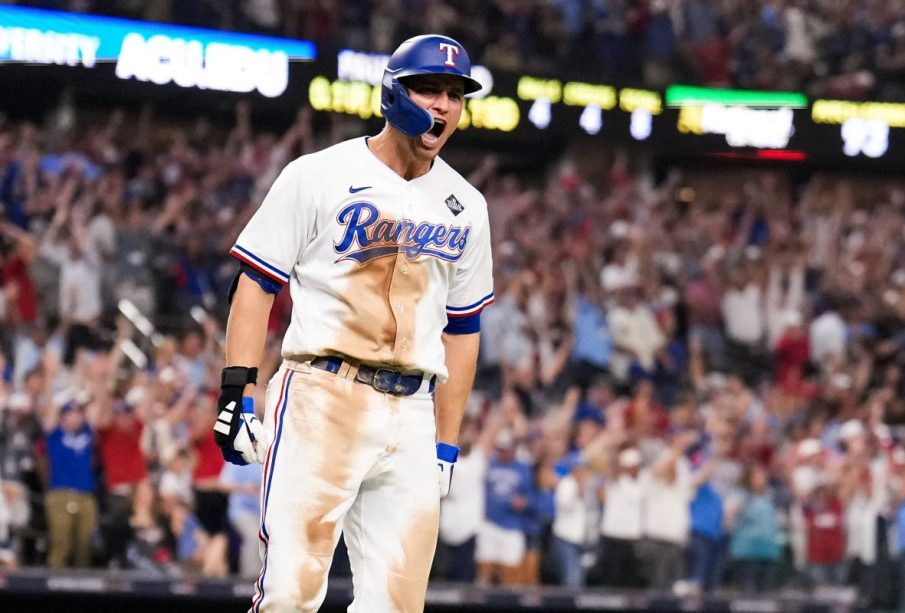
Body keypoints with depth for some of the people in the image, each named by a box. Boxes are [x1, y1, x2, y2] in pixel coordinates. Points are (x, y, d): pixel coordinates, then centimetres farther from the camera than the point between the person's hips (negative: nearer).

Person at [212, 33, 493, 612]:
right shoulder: (318, 176, 0)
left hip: (411, 414, 4)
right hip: (322, 396, -4)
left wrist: (447, 446, 15)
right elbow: (256, 283, 0)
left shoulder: (465, 207, 14)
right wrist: (237, 392, -10)